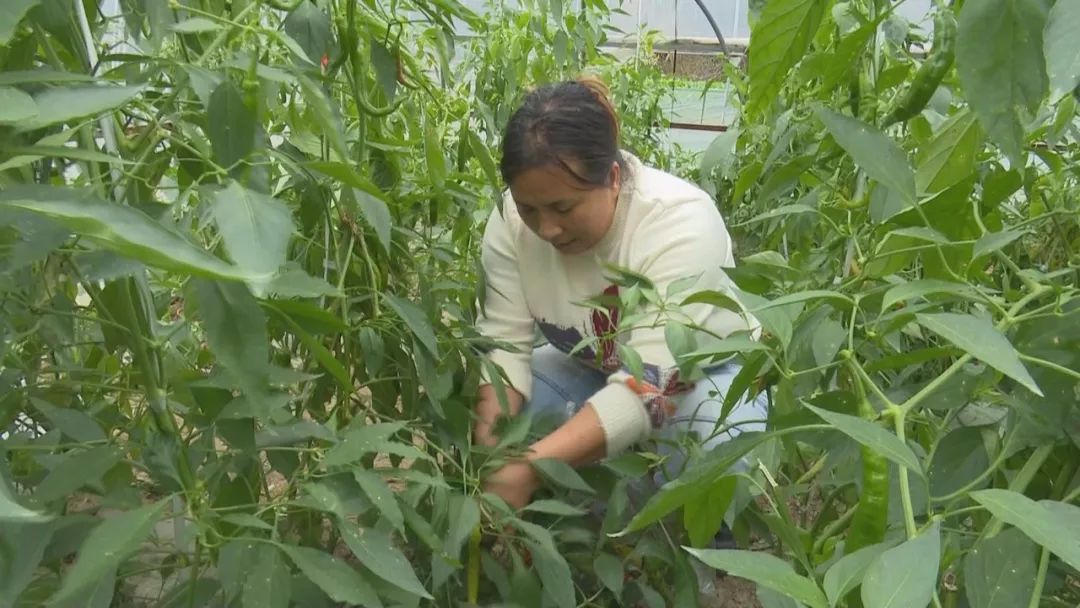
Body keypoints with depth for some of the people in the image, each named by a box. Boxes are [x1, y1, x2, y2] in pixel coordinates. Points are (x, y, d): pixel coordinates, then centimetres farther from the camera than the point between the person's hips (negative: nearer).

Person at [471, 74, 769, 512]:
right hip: (589, 369, 4)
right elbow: (503, 343, -18)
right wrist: (489, 448, -36)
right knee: (469, 409, -18)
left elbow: (652, 385, -41)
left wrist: (529, 468, -49)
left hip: (703, 373, -4)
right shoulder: (510, 220, -21)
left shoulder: (681, 220, -35)